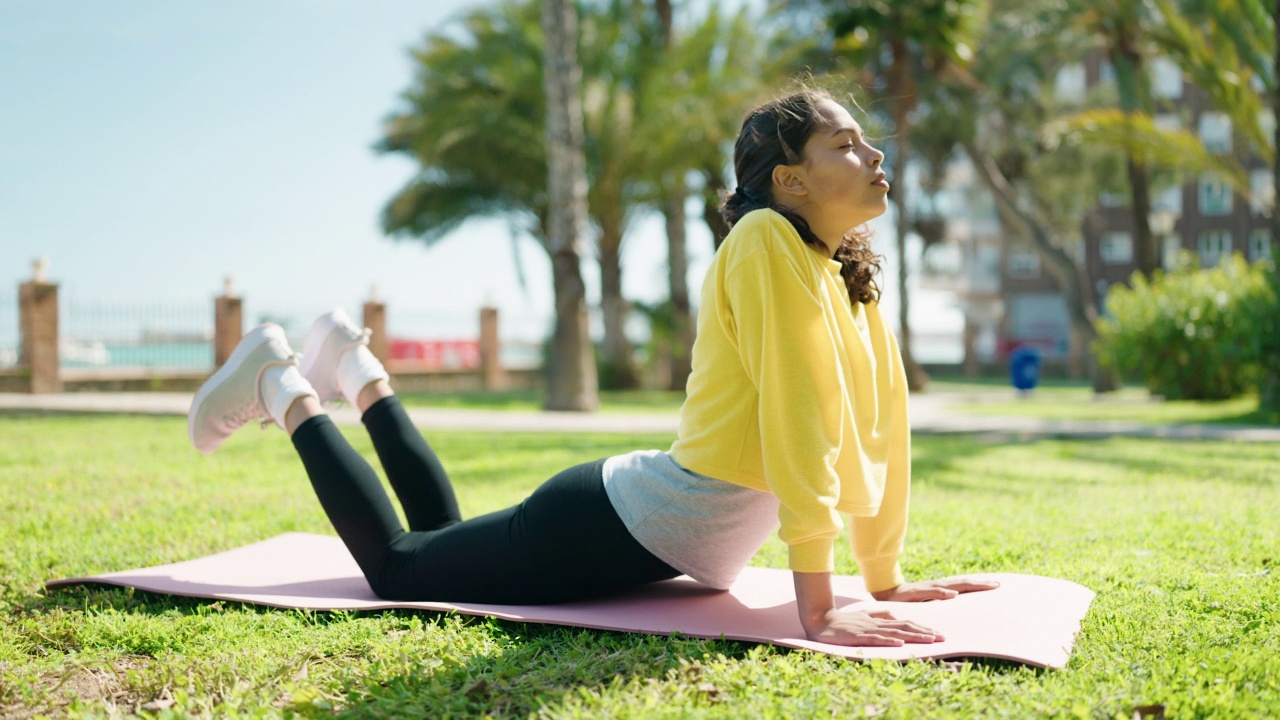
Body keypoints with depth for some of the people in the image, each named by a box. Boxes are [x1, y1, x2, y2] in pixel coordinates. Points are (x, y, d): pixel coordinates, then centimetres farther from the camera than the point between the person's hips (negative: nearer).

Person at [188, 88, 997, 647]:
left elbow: (880, 417, 7)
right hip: (612, 527, -9)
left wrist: (887, 576, 7)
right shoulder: (767, 242, -24)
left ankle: (364, 378, 40)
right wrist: (819, 611, -31)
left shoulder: (852, 273, 3)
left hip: (665, 539, 9)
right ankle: (286, 389, 23)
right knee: (398, 566, 8)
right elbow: (796, 423, -29)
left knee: (445, 540, 27)